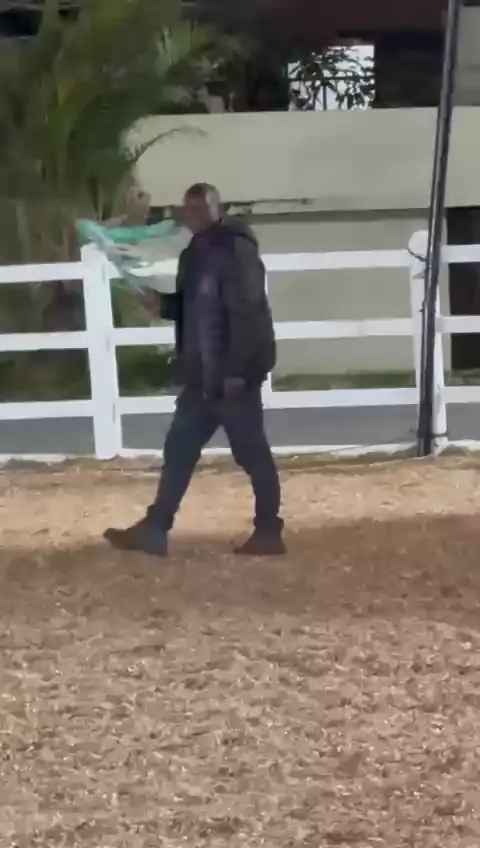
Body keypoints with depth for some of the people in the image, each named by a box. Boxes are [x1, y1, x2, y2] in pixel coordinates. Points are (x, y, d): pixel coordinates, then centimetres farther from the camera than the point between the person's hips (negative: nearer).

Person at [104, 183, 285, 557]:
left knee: (253, 454, 0)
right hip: (203, 375, 9)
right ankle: (155, 529, 15)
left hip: (234, 375, -9)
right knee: (179, 450, 10)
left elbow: (247, 313, -21)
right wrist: (162, 302, 3)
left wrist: (237, 371, -25)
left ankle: (269, 533, 9)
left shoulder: (236, 251, -14)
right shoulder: (196, 254, 14)